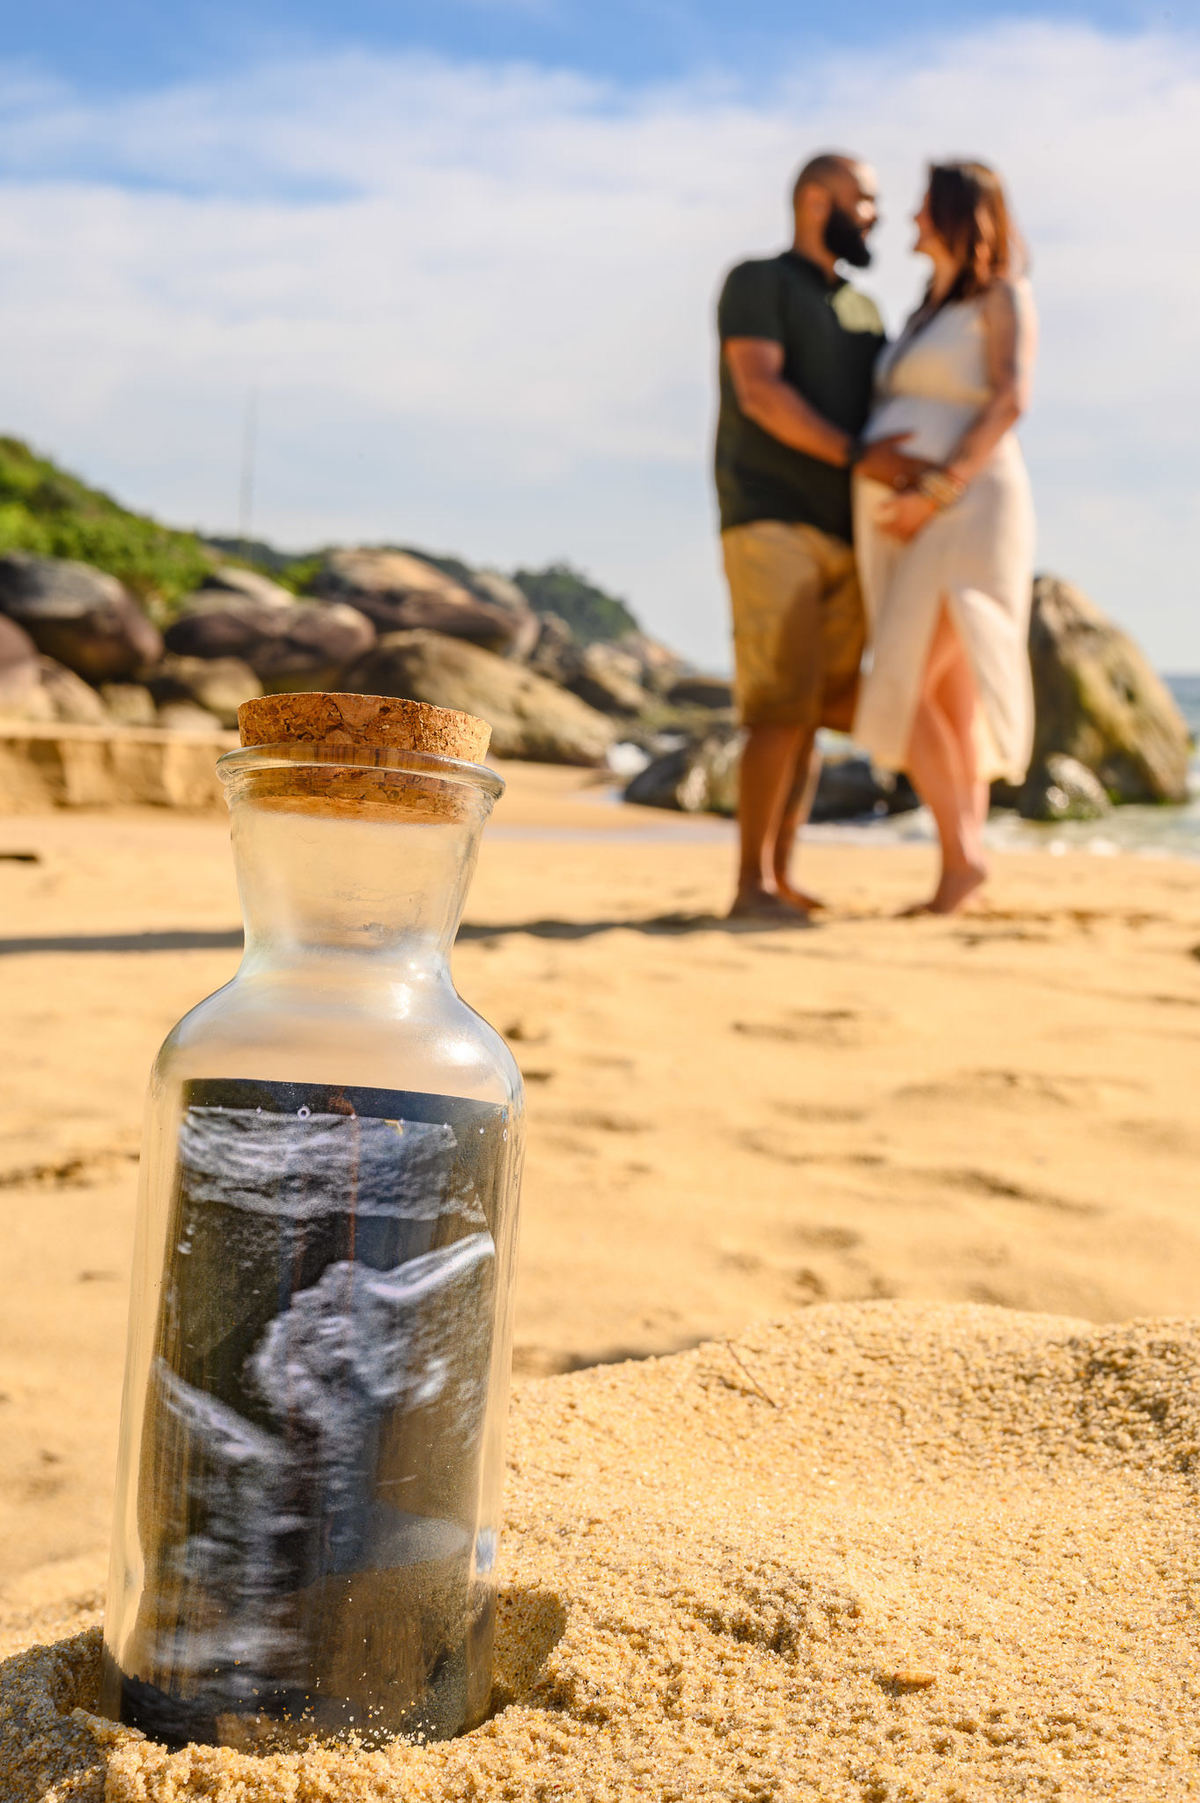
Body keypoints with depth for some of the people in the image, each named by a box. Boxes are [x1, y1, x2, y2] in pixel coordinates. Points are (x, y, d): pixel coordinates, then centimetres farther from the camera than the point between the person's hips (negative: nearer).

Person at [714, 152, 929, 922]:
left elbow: (893, 417, 23)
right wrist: (859, 456, -20)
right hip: (769, 522, -7)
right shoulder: (757, 282, 2)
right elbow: (760, 394, -13)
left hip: (841, 534, 8)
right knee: (784, 704, -17)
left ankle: (780, 878, 6)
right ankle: (752, 885, -14)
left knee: (815, 710, 3)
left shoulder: (862, 312, 24)